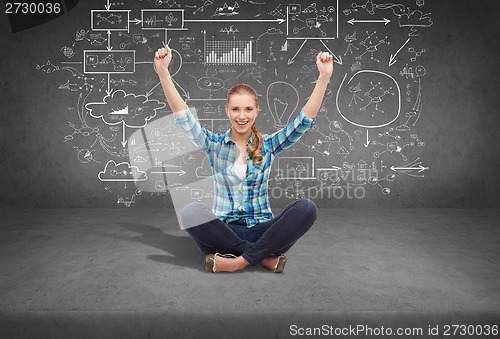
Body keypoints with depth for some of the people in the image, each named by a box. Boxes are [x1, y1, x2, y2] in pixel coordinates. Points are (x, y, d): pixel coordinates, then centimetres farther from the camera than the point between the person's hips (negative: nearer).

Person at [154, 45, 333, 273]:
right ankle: (264, 256, -24)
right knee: (191, 212, -32)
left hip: (261, 230, 1)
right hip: (225, 230, 0)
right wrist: (163, 72, -21)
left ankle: (241, 260, -25)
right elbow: (184, 117, -9)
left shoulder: (268, 145, 5)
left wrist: (324, 77, -16)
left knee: (306, 208, -27)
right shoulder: (214, 144, 4)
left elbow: (304, 121, -5)